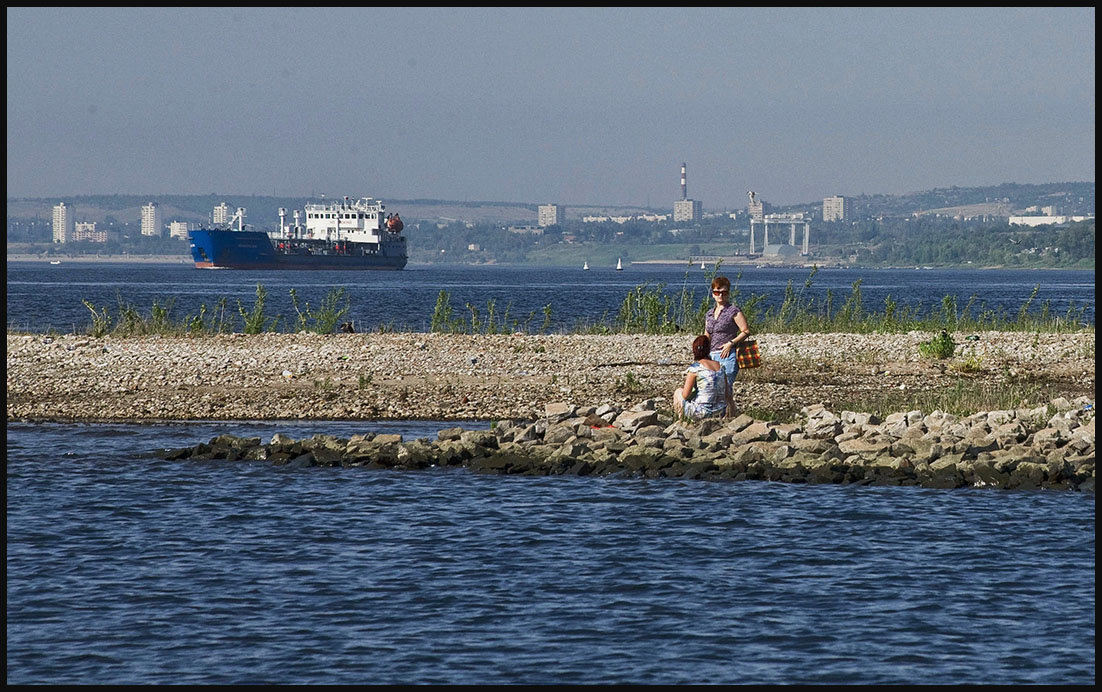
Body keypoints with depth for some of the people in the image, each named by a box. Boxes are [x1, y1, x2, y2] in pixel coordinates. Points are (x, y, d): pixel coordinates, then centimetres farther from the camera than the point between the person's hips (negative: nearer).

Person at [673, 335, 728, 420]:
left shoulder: (694, 368, -12)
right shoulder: (720, 366, 5)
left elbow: (685, 395, -11)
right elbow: (726, 394, 7)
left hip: (702, 412, -6)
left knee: (678, 392, 21)